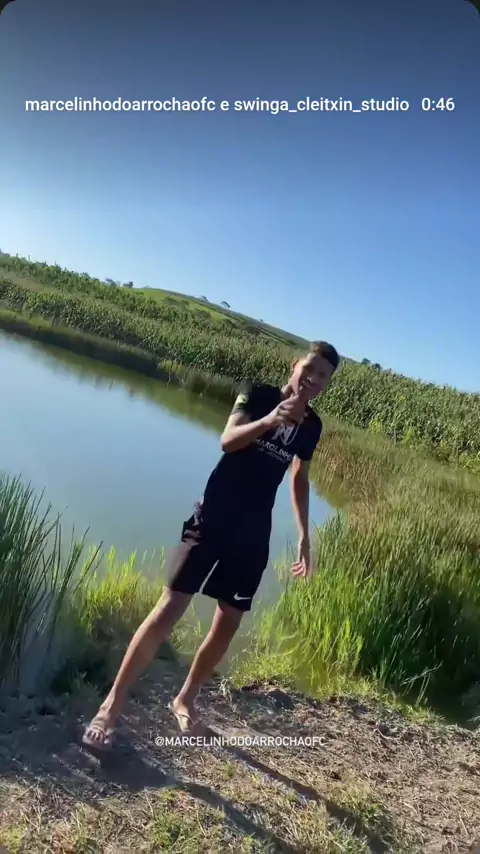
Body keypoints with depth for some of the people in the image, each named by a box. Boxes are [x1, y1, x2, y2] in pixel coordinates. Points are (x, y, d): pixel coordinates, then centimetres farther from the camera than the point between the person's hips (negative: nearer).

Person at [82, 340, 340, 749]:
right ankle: (112, 704, 4)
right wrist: (268, 421, -40)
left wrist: (304, 536, 16)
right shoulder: (259, 394, -5)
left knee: (229, 623, 8)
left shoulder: (312, 426, 7)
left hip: (254, 532, 5)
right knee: (171, 608, -8)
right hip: (213, 516, -4)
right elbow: (228, 439, -22)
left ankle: (186, 698, 30)